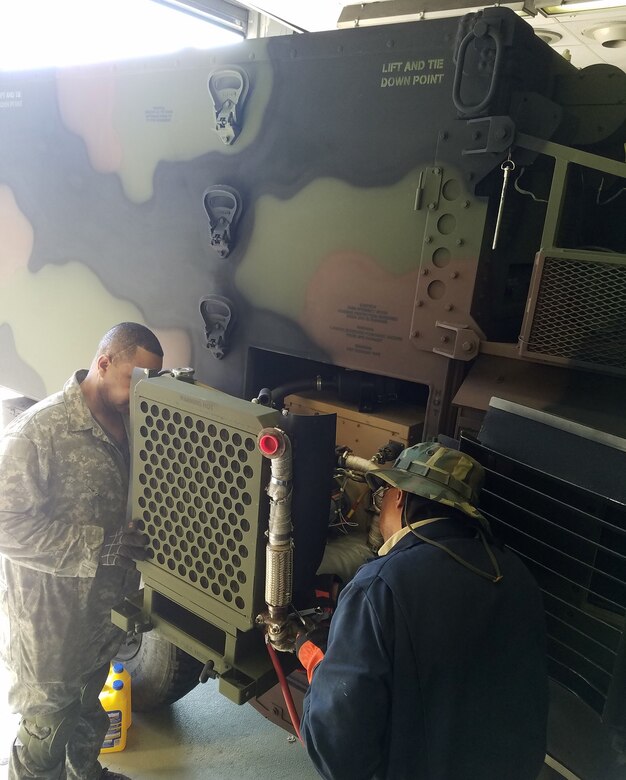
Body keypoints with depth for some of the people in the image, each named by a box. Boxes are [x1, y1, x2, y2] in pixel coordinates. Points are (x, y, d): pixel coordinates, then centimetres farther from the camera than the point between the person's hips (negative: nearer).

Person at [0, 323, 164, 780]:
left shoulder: (126, 424, -1)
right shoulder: (38, 431, -24)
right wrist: (97, 544, -29)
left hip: (106, 605, 7)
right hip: (51, 618, -7)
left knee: (89, 710, 30)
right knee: (46, 728, 15)